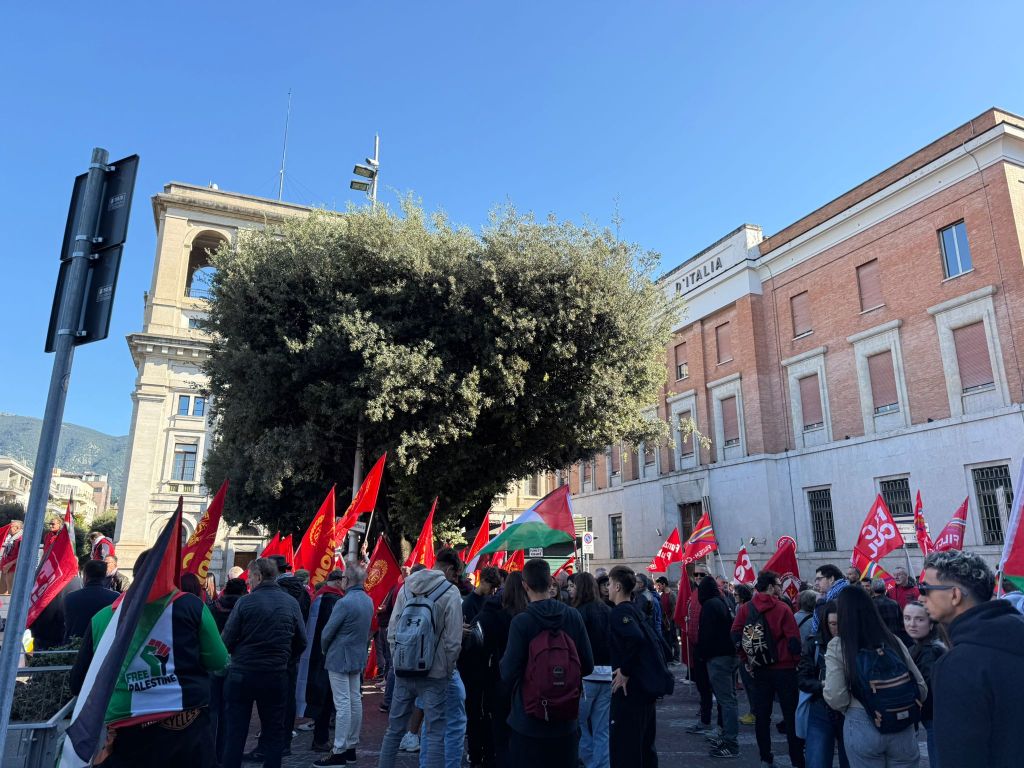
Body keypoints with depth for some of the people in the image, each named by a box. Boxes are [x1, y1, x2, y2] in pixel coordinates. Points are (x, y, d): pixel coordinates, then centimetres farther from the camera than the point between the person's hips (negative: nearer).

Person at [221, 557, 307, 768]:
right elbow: (301, 642, 2)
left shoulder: (245, 602, -12)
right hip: (276, 676, 2)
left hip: (242, 673, -2)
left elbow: (227, 640, -8)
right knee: (274, 731, 14)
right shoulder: (291, 603, -3)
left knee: (235, 730, 11)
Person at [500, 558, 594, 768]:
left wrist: (503, 662, 4)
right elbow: (587, 666, -2)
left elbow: (508, 675, -17)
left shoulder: (521, 622, -19)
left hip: (529, 721, -3)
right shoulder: (572, 615, -8)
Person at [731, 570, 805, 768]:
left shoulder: (745, 608, 0)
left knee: (762, 715, 11)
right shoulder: (782, 608, -11)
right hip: (783, 668, -4)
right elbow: (794, 638, -14)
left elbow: (735, 635, -5)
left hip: (759, 669, 4)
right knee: (791, 716, 6)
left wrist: (746, 660, 4)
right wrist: (796, 660, 1)